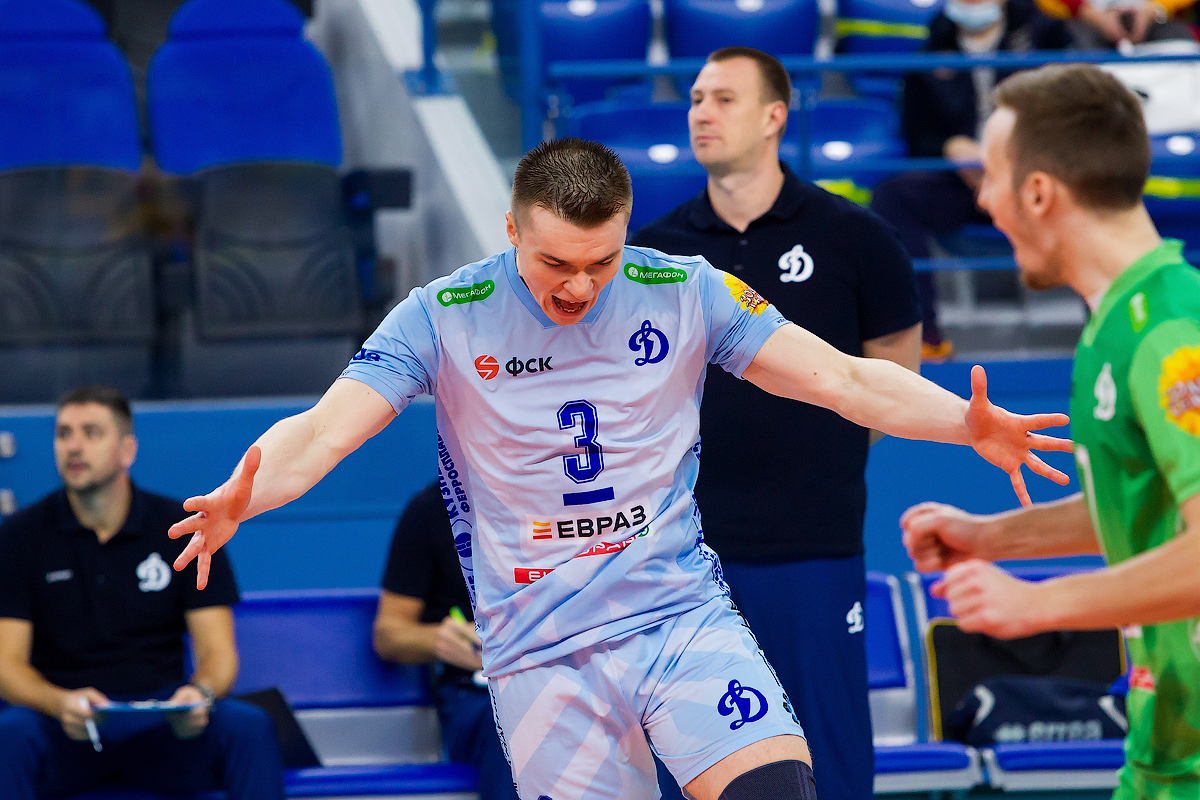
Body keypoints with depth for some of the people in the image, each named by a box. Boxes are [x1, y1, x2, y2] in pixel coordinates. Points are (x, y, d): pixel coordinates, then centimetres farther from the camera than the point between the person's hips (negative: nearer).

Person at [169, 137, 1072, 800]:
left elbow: (847, 379, -3)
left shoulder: (686, 293, -2)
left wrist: (969, 423, -18)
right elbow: (320, 432, -12)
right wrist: (239, 498, -33)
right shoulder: (444, 318, -6)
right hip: (540, 655, 0)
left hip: (683, 615, 1)